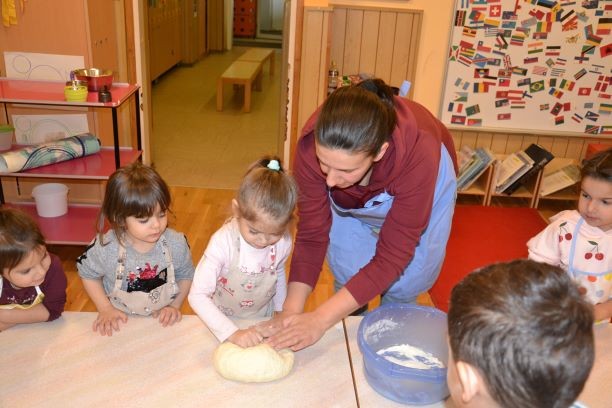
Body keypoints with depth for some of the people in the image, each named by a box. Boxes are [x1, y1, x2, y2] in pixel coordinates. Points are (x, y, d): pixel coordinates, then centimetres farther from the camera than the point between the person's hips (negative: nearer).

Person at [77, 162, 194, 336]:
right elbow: (88, 274, 2)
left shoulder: (176, 244, -14)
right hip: (120, 323, 0)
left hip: (162, 322, 0)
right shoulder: (106, 248, -18)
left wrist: (175, 306, -4)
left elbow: (186, 275, 4)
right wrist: (105, 309, -2)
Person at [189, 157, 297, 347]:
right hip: (223, 321, -2)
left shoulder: (283, 242, -17)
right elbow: (198, 296, -31)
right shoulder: (223, 242, -29)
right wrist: (232, 333, -38)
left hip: (263, 320, 3)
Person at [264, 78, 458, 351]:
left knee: (407, 280, -5)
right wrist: (291, 312, -35)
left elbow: (390, 258, -38)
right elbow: (311, 235, -26)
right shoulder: (313, 144, -37)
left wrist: (319, 320, -43)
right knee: (347, 270, -5)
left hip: (424, 183, -1)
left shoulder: (418, 154, -44)